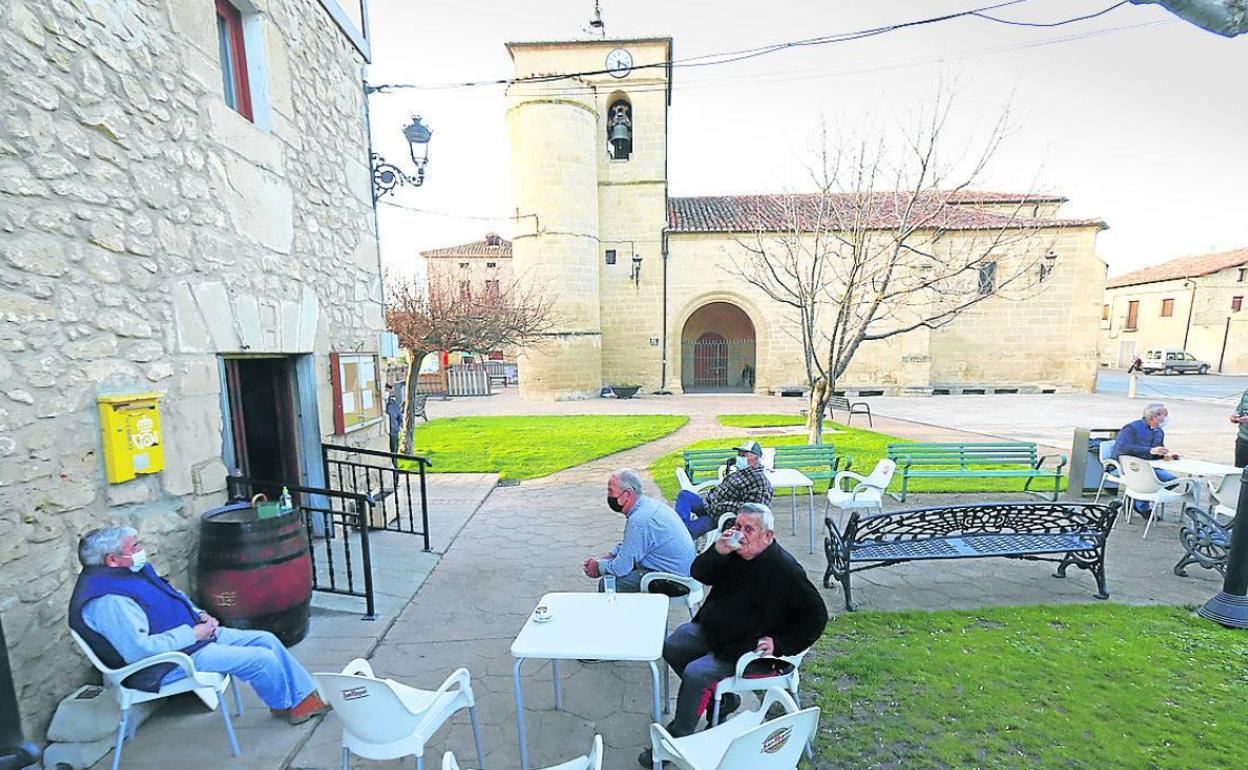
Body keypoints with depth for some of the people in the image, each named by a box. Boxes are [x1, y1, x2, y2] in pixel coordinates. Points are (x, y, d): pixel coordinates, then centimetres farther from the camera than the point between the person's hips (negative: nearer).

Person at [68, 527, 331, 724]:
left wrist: (199, 615, 3)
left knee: (267, 639, 3)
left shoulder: (133, 570, 5)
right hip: (171, 663, -10)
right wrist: (192, 634, -22)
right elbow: (139, 650, -30)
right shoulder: (107, 601, -26)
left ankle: (307, 697, 12)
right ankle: (285, 706, 14)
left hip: (192, 635, 10)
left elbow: (173, 597, 18)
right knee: (261, 659, -15)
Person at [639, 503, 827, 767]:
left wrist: (779, 644, -18)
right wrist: (717, 551, -23)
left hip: (745, 647, -7)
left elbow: (816, 615, -14)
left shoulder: (785, 570, -22)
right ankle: (722, 699, 17)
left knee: (695, 673, -21)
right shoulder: (734, 551, -5)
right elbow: (698, 574, -4)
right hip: (709, 630, 8)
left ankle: (676, 738, 0)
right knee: (670, 647, 4)